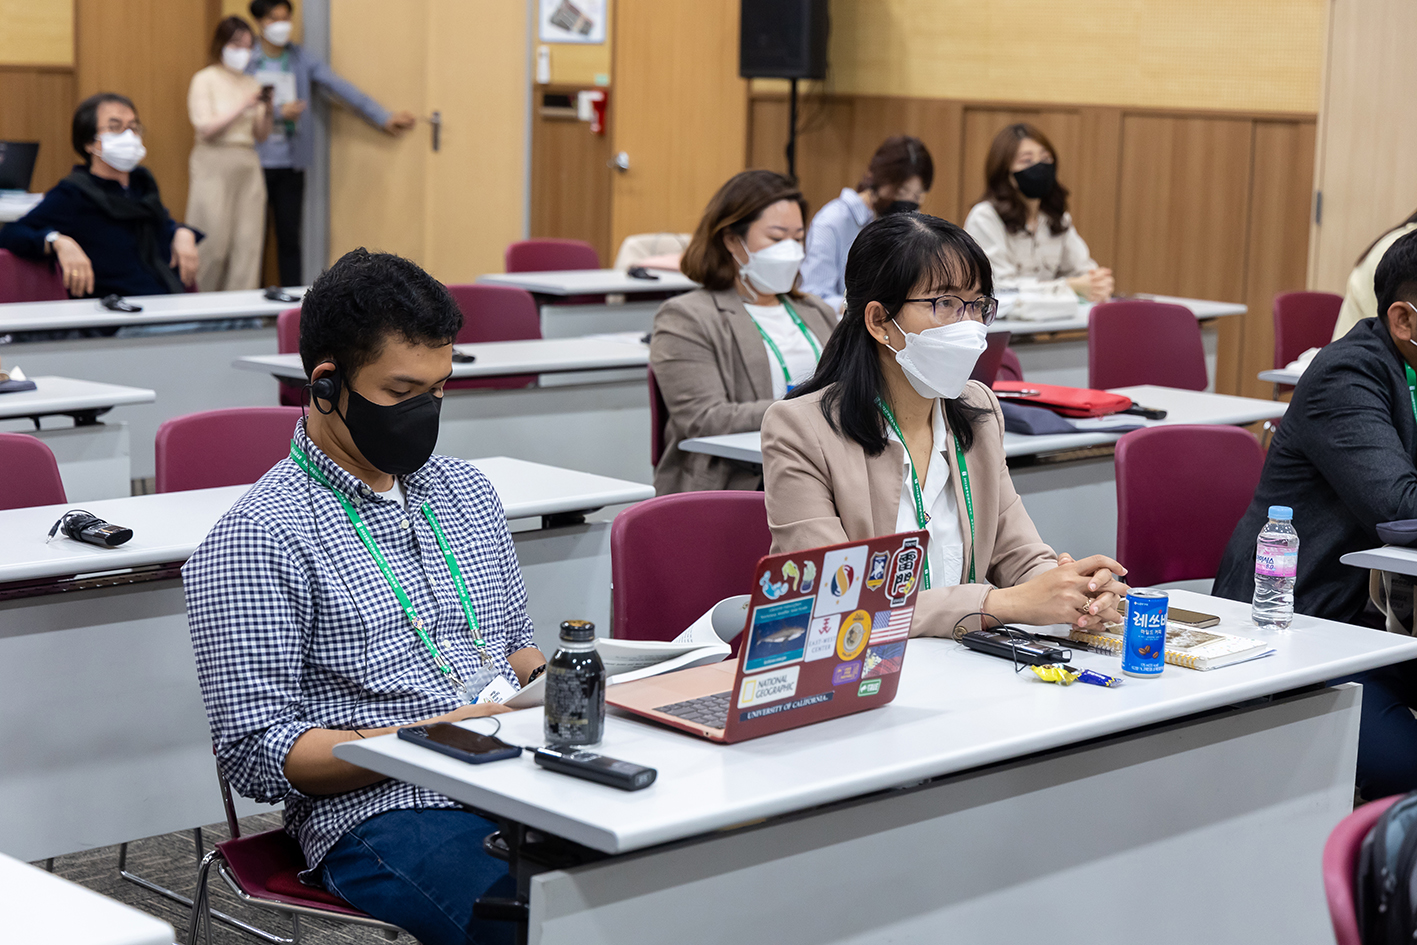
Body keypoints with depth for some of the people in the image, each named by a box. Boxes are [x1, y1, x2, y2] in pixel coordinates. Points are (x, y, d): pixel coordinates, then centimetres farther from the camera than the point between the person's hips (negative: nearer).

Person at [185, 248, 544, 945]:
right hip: (379, 812, -6)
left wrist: (544, 680, 4)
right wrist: (433, 737, -17)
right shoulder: (259, 537, -3)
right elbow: (255, 754, -7)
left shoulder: (466, 491, 19)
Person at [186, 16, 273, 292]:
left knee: (248, 243, -1)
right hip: (214, 164, -5)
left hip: (247, 165, 5)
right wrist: (242, 107, -16)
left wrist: (266, 109, -6)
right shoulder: (205, 80, -1)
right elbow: (205, 127, -11)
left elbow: (261, 134, 13)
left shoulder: (251, 83, 13)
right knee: (214, 244, -6)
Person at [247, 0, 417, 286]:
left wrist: (384, 117, -2)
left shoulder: (302, 59, 6)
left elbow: (340, 88, 3)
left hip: (290, 165, 2)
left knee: (290, 239, 4)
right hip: (253, 164, -2)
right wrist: (278, 113, -18)